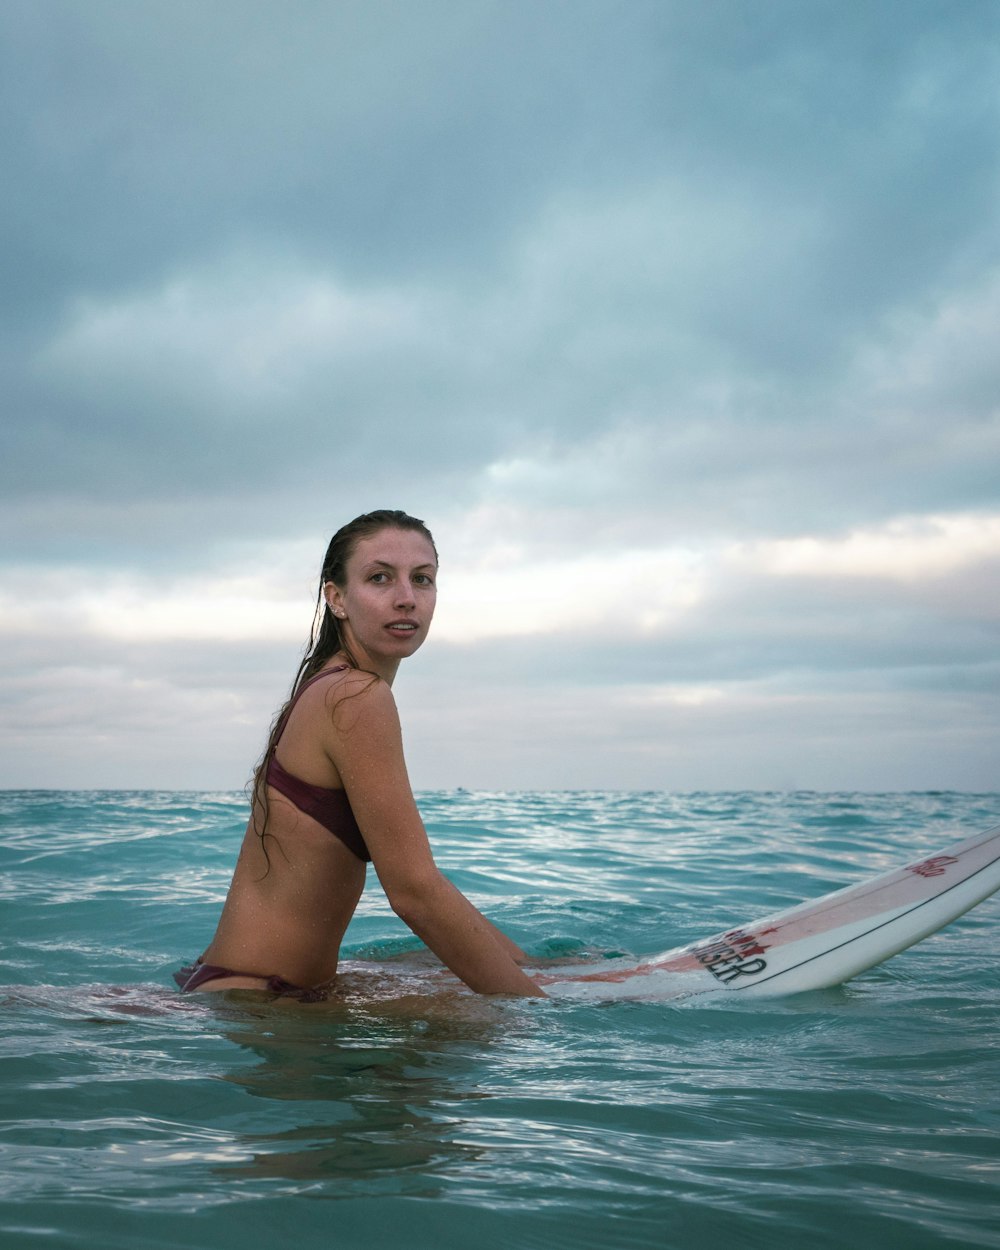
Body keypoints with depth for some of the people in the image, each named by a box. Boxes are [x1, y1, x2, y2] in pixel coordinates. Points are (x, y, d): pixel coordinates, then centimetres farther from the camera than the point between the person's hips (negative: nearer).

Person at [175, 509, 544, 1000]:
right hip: (253, 998, -9)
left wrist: (528, 965, 13)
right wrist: (543, 1005, -16)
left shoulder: (328, 691, 14)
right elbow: (415, 892, -20)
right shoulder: (358, 698, -16)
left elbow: (414, 873, 16)